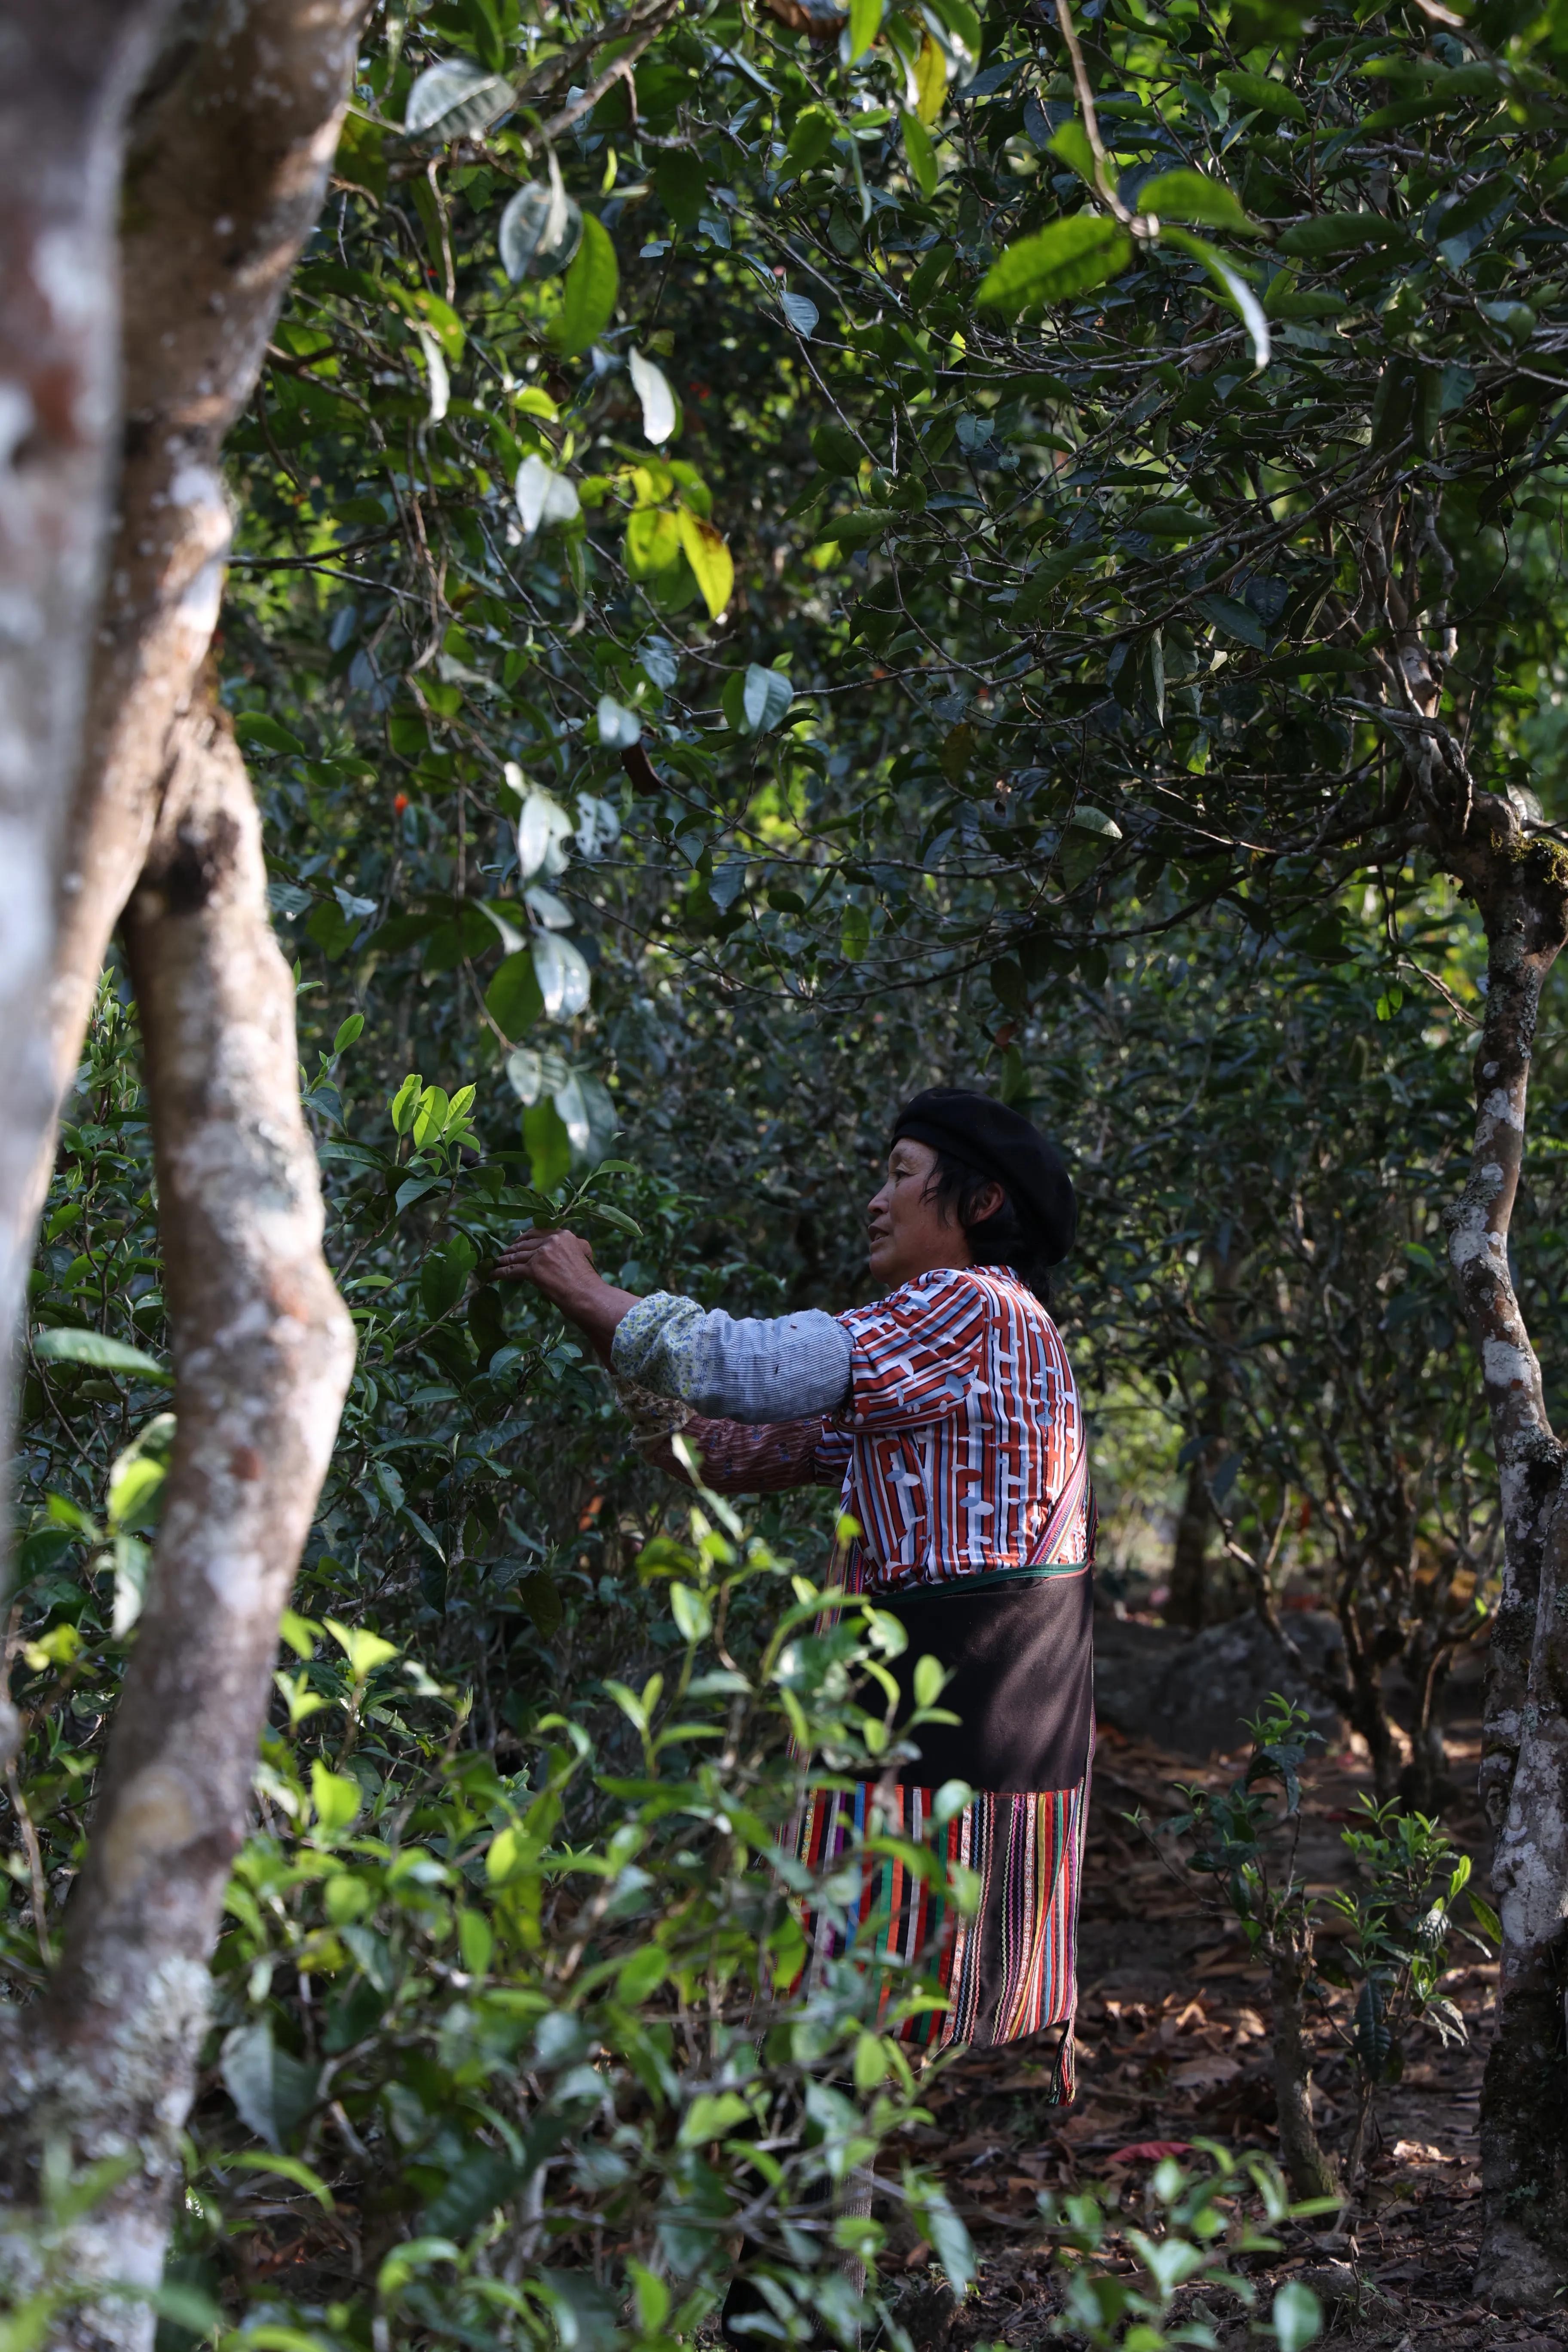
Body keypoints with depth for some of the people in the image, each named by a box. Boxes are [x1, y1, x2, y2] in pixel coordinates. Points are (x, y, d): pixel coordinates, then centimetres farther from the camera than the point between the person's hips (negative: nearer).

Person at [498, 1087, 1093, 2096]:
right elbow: (764, 1448, 18)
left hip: (949, 1697, -10)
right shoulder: (986, 1329, 21)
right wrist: (601, 1332, 11)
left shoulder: (968, 1307, -11)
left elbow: (748, 1369, -18)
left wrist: (592, 1293, -5)